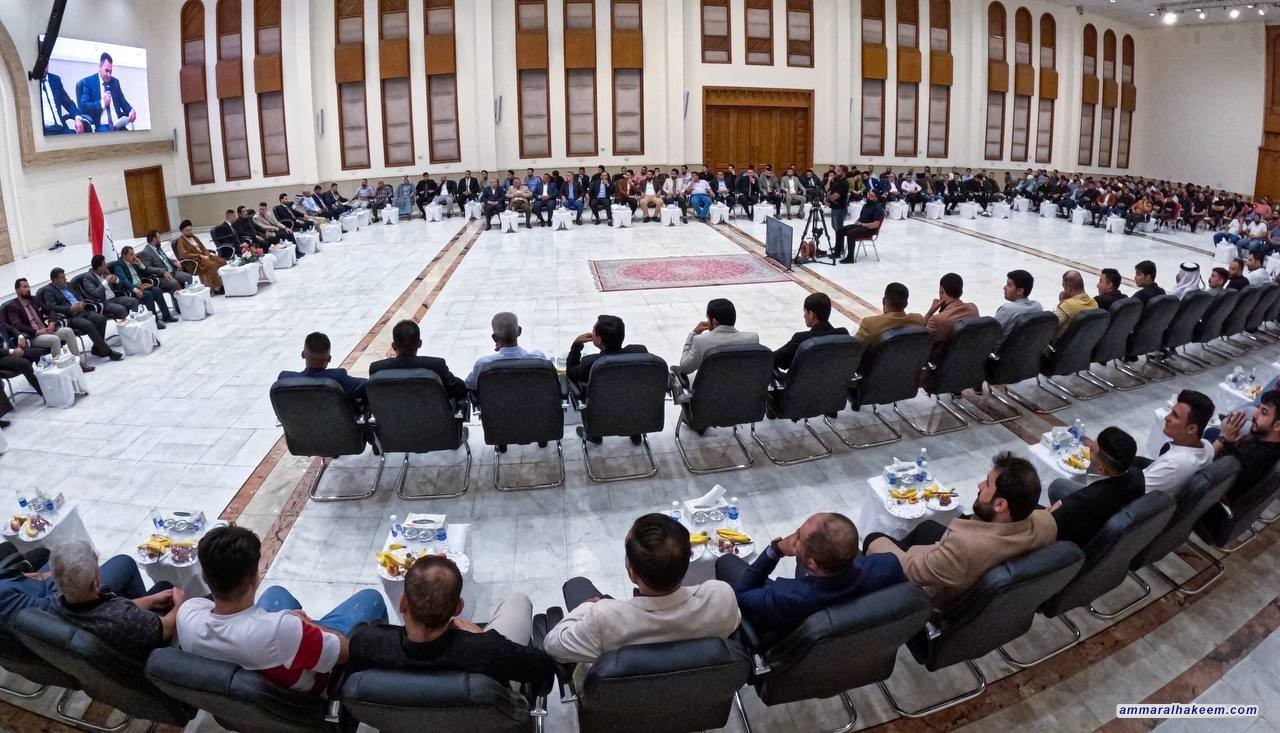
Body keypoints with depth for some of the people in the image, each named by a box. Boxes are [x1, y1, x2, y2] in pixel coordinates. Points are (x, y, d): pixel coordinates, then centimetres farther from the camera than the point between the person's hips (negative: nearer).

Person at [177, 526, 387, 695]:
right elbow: (344, 651, -26)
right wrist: (307, 623, -9)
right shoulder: (279, 630, -45)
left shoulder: (187, 613, -31)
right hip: (309, 689, -5)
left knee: (276, 593, 28)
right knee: (371, 597, 14)